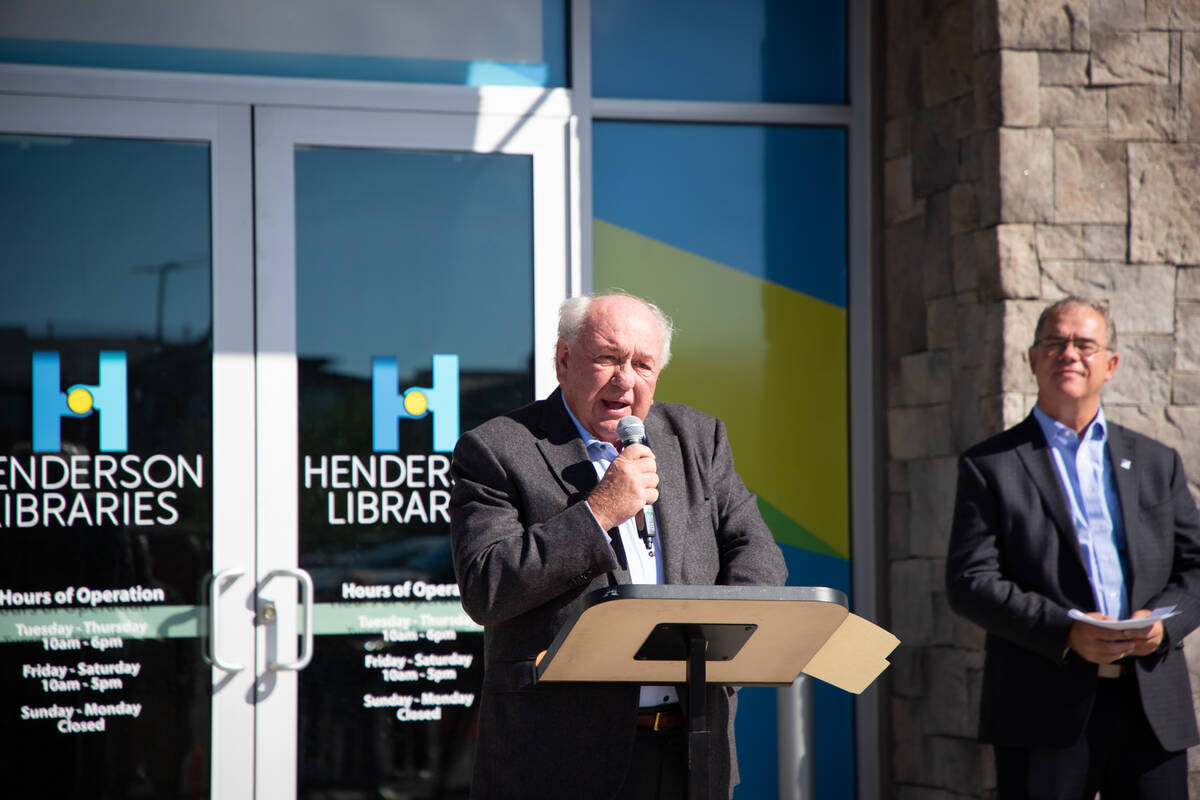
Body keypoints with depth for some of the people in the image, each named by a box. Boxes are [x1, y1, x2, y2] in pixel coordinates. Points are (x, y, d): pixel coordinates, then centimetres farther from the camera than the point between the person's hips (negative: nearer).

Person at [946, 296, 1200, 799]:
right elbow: (970, 582, -3)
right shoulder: (990, 466, 6)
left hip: (1154, 712, 3)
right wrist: (1066, 632, -16)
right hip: (1045, 718, -3)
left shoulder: (1157, 463, 18)